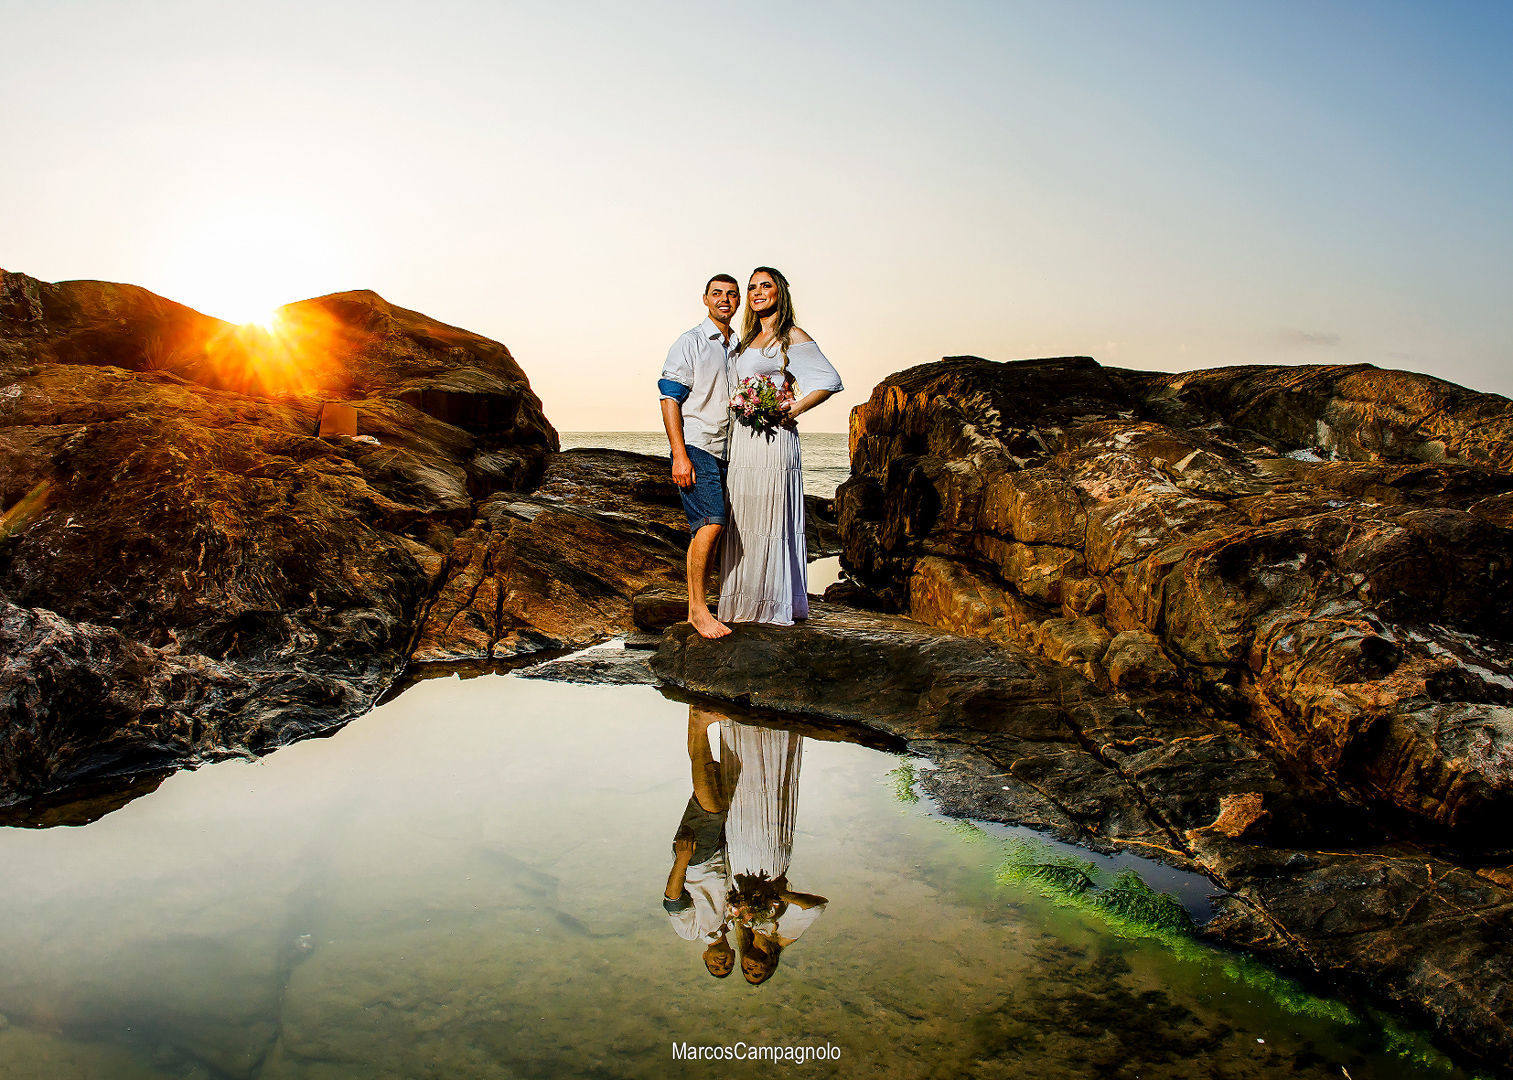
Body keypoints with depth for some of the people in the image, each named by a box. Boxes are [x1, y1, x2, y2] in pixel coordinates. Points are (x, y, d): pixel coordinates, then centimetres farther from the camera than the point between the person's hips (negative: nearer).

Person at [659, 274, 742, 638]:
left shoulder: (740, 348, 17)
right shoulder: (689, 343, -2)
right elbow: (669, 399, -8)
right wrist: (680, 455, -16)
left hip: (726, 451, 6)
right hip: (695, 447, -6)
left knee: (705, 530, 8)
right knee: (711, 522, -18)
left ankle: (695, 604, 15)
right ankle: (698, 608, -10)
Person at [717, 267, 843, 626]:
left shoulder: (792, 337, -1)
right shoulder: (748, 339, 20)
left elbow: (830, 381, -7)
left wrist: (794, 408, -12)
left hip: (773, 439, -7)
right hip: (742, 438, 7)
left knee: (773, 521, -3)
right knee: (741, 522, 7)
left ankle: (778, 605, 7)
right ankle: (744, 604, 16)